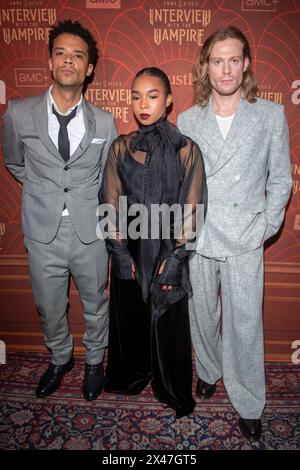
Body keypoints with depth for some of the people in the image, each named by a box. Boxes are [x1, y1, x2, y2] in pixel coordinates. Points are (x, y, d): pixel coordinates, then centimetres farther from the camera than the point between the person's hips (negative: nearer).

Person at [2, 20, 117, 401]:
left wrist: (83, 198, 6)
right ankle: (60, 359, 47)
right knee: (49, 308, 17)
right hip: (43, 232, 1)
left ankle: (94, 361, 44)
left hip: (90, 232, 0)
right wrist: (44, 192, 8)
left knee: (95, 304, 17)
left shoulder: (104, 123, -2)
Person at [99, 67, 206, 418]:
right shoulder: (121, 148, 1)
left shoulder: (187, 150, -5)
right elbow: (111, 203, 1)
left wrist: (176, 257, -10)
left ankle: (173, 392, 35)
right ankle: (131, 377, 43)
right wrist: (119, 251, -5)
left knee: (169, 323, 10)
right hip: (129, 249, 2)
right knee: (129, 317, 16)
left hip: (168, 250, -2)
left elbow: (191, 208, -6)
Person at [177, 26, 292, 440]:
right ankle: (209, 370, 43)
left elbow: (280, 180, 3)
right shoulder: (187, 120, 5)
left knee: (245, 324, 3)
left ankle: (249, 403, 25)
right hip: (197, 237, 2)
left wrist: (265, 229, -5)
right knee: (201, 313, 17)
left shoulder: (271, 116, 1)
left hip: (245, 240, -2)